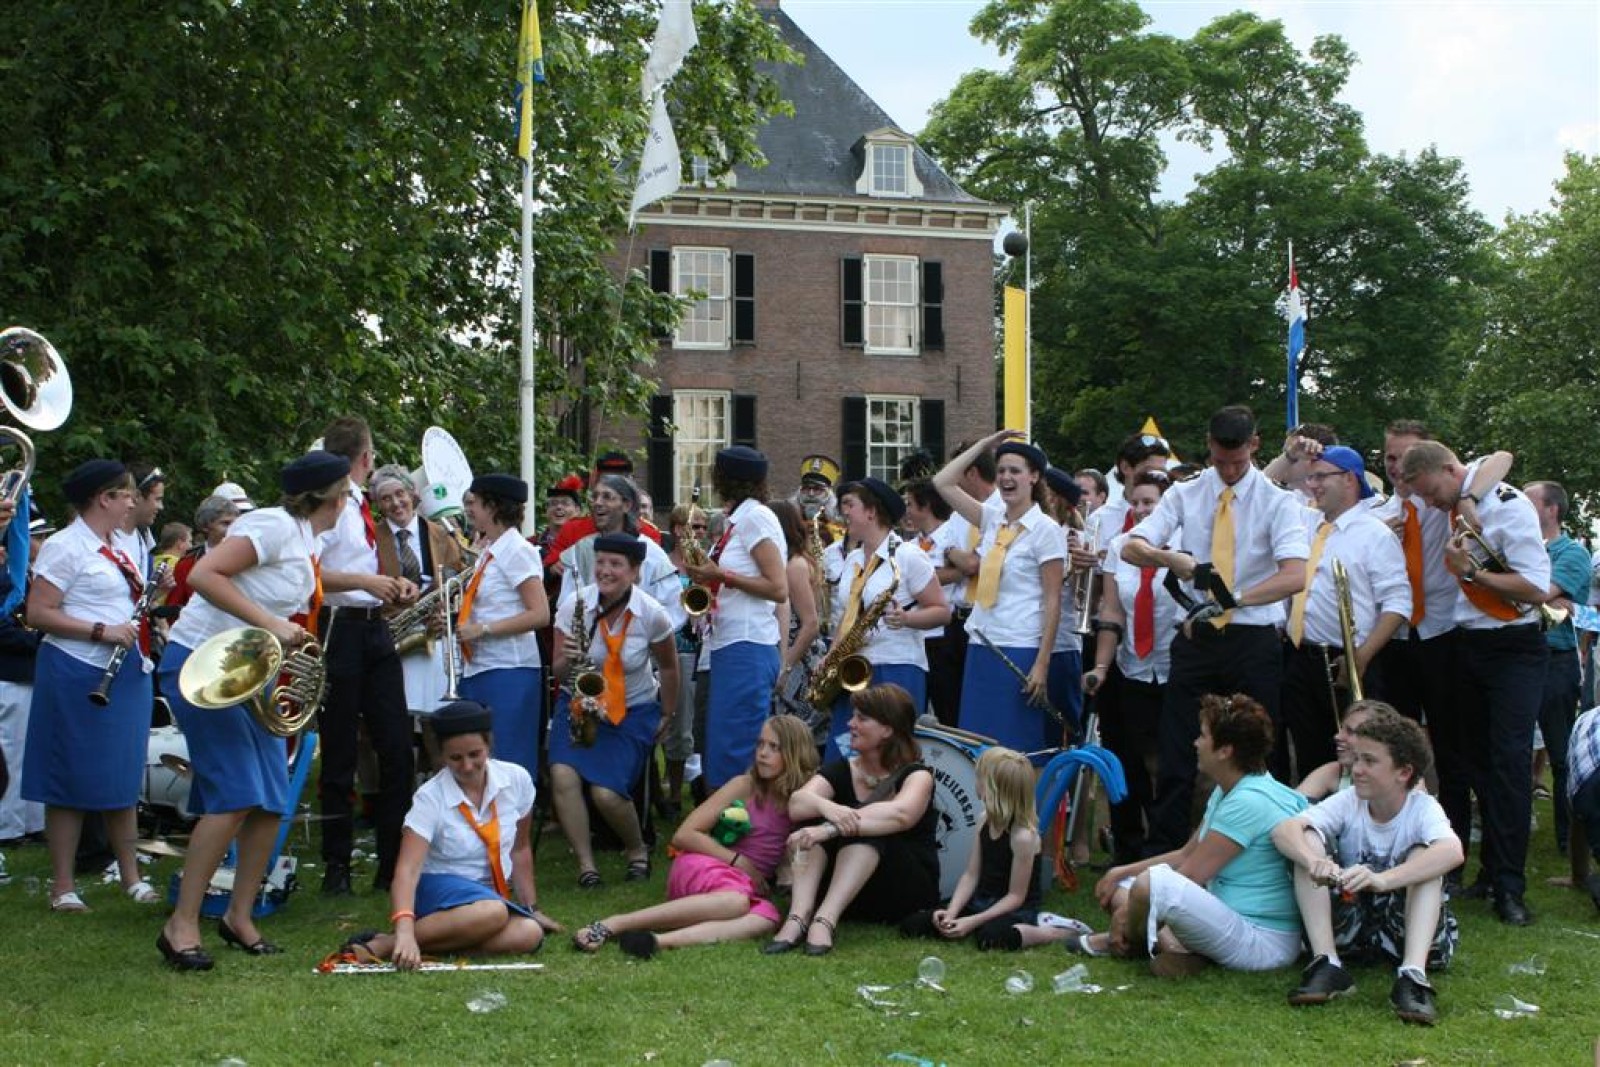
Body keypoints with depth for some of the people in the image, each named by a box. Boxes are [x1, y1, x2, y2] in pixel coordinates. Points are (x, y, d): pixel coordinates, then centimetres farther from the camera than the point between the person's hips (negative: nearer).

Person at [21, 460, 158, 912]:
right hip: (78, 674, -8)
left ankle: (130, 875, 22)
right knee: (72, 780, 0)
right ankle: (62, 886, 8)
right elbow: (38, 614, -15)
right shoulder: (65, 547, -11)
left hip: (126, 673, 8)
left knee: (123, 778, 12)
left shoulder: (119, 547, 14)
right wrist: (101, 631, -21)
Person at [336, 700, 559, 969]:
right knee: (491, 912, -40)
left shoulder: (517, 779, -6)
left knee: (529, 934, -32)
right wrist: (405, 930, -44)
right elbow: (407, 869, -28)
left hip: (495, 893, 4)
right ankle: (382, 944, -31)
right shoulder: (430, 798, -17)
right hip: (438, 888, -4)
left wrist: (532, 909, 11)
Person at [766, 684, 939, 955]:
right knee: (814, 820, -19)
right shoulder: (840, 771, 4)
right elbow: (796, 805, -16)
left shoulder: (916, 775, -7)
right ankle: (798, 917, -38)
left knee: (867, 832, -29)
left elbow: (901, 814, -32)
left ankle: (825, 920, -44)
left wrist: (831, 829, -43)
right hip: (851, 902, 4)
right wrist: (825, 806, -39)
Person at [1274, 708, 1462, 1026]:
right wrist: (1314, 861, -47)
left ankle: (1413, 974, -42)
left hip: (1406, 927, -2)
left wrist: (1381, 880, -52)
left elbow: (1452, 851, -37)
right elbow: (1285, 829, -23)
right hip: (1345, 926, 2)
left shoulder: (1423, 808, -13)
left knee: (1424, 854, -26)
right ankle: (1327, 964, -27)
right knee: (1307, 840, -17)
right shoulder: (1348, 802, -6)